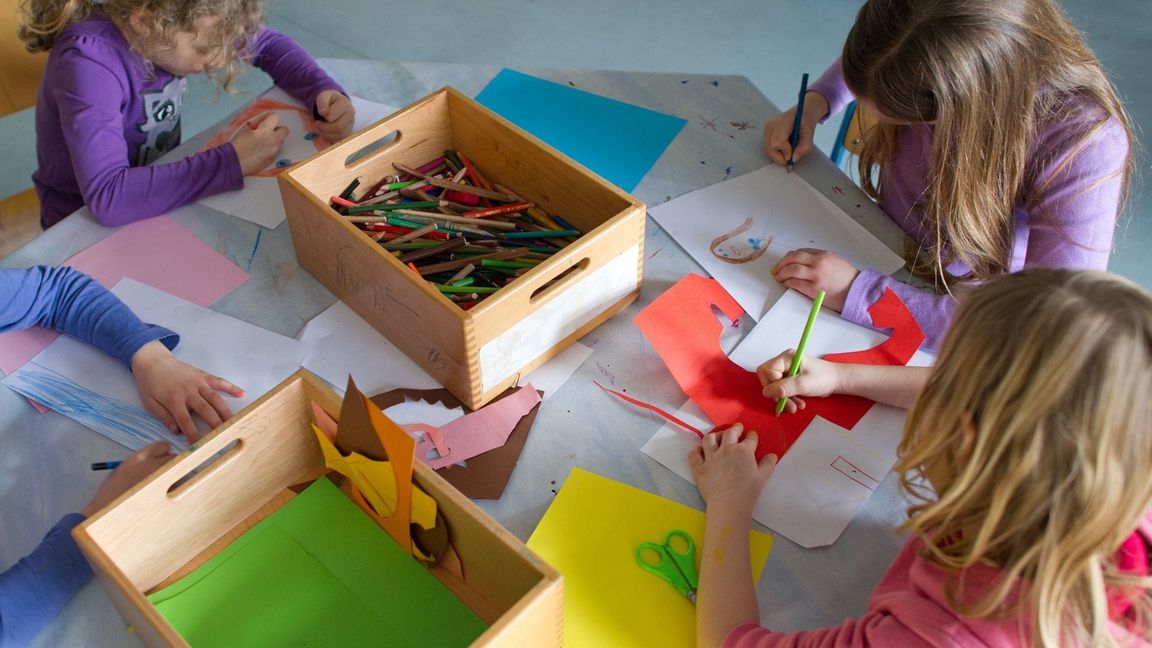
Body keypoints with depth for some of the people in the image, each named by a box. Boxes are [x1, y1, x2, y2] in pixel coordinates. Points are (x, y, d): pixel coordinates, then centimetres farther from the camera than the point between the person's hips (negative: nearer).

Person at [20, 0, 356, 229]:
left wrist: (325, 91, -16)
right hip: (88, 231, -6)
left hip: (163, 194, 7)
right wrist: (232, 162, -37)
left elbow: (270, 44, 4)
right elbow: (106, 196, -41)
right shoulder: (88, 62, -31)